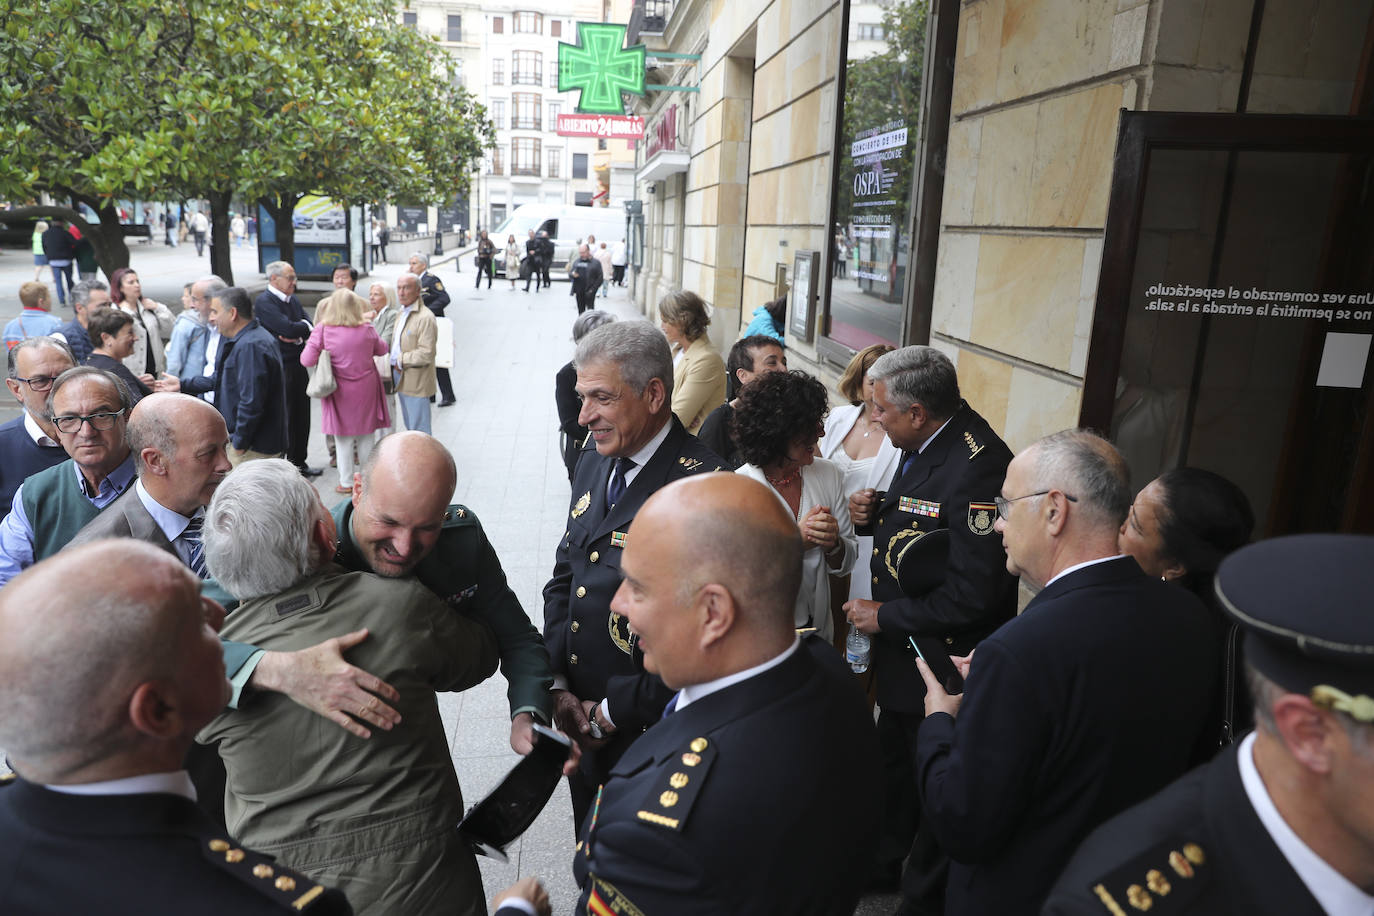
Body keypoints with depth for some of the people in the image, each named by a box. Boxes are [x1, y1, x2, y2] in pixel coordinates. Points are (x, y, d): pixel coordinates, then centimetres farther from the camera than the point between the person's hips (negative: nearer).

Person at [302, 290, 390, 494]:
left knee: (344, 438, 9)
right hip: (366, 389, 2)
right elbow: (382, 350, 11)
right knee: (365, 436, 13)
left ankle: (347, 482, 16)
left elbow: (307, 360, -14)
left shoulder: (323, 330, -12)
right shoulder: (367, 329, -6)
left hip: (341, 392, -2)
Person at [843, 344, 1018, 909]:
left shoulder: (977, 468, -29)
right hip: (901, 650, 9)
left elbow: (975, 596, -31)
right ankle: (881, 862, 51)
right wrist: (873, 515, -6)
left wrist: (884, 616, -20)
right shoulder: (924, 446, -1)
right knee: (893, 761, 27)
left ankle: (923, 896, 38)